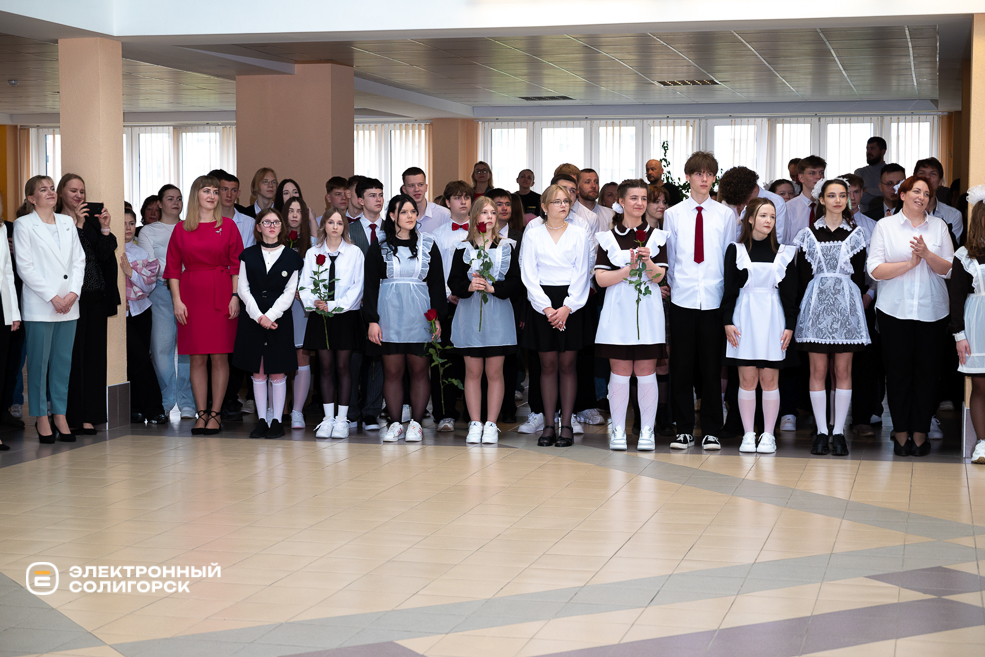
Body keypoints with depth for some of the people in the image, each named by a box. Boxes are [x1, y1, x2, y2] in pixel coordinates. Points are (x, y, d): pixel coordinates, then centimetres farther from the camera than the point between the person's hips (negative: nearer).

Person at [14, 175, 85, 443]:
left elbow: (79, 260, 11)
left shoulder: (67, 222, 14)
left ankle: (60, 415, 13)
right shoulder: (23, 225, -1)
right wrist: (52, 297, -12)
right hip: (39, 306, -4)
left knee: (63, 362, 7)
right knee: (39, 362, -1)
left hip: (68, 306, 4)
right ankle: (41, 418, 7)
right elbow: (25, 267, -7)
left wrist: (73, 292, -4)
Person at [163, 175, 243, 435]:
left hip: (220, 296, -1)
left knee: (220, 356, -2)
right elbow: (173, 267, 6)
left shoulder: (228, 227, 5)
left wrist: (235, 296, -8)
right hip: (191, 296, 1)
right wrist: (177, 300, -3)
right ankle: (201, 414, 8)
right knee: (197, 357, 2)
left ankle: (215, 414, 5)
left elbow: (237, 264, 2)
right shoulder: (182, 229, 7)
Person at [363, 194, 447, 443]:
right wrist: (372, 320, -5)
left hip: (420, 313, 1)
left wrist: (437, 317, 0)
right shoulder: (379, 247, 5)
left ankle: (416, 423, 7)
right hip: (389, 312, -1)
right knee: (392, 371, 0)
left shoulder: (428, 245, 8)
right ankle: (395, 424, 6)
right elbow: (371, 286, 4)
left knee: (419, 370, 1)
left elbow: (437, 283, 9)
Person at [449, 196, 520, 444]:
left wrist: (492, 288, -15)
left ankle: (491, 424, 5)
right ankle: (475, 424, 8)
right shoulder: (463, 249, 5)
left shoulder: (507, 247, 4)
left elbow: (514, 282, 0)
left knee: (494, 372, 0)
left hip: (498, 314, 0)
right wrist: (469, 286, -17)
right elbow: (453, 282, 2)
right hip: (470, 314, 1)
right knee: (473, 371, 3)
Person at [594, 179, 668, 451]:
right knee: (620, 372, 1)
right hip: (618, 309, 0)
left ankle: (647, 431, 7)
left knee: (646, 372, 1)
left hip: (648, 309, 0)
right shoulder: (608, 238, 7)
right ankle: (618, 431, 8)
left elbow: (658, 276, -1)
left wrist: (648, 262, -21)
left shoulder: (656, 236, 9)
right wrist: (629, 268, -14)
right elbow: (601, 278, -2)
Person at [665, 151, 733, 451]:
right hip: (682, 299, 0)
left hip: (714, 299, 0)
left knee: (712, 366, 3)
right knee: (682, 366, 2)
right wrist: (673, 284, 4)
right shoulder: (673, 214, 7)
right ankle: (684, 430, 10)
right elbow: (668, 256, 10)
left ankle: (711, 431, 10)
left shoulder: (725, 215, 6)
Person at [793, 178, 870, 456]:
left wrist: (855, 304, 0)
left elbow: (859, 275, 8)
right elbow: (802, 274, 6)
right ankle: (821, 431, 4)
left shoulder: (855, 234, 8)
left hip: (846, 305, 0)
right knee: (818, 371, -1)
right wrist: (809, 304, -1)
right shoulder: (809, 234, 7)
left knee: (843, 371, 0)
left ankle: (838, 431, 5)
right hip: (816, 304, 0)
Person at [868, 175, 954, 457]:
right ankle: (901, 433, 10)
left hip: (932, 312, 1)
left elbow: (948, 269, 2)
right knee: (898, 372, 1)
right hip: (895, 310, -1)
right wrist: (910, 263, -14)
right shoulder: (885, 225, 4)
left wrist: (926, 254, -15)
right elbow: (875, 270, -5)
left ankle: (920, 433, 10)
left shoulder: (939, 225, 9)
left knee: (927, 372, 2)